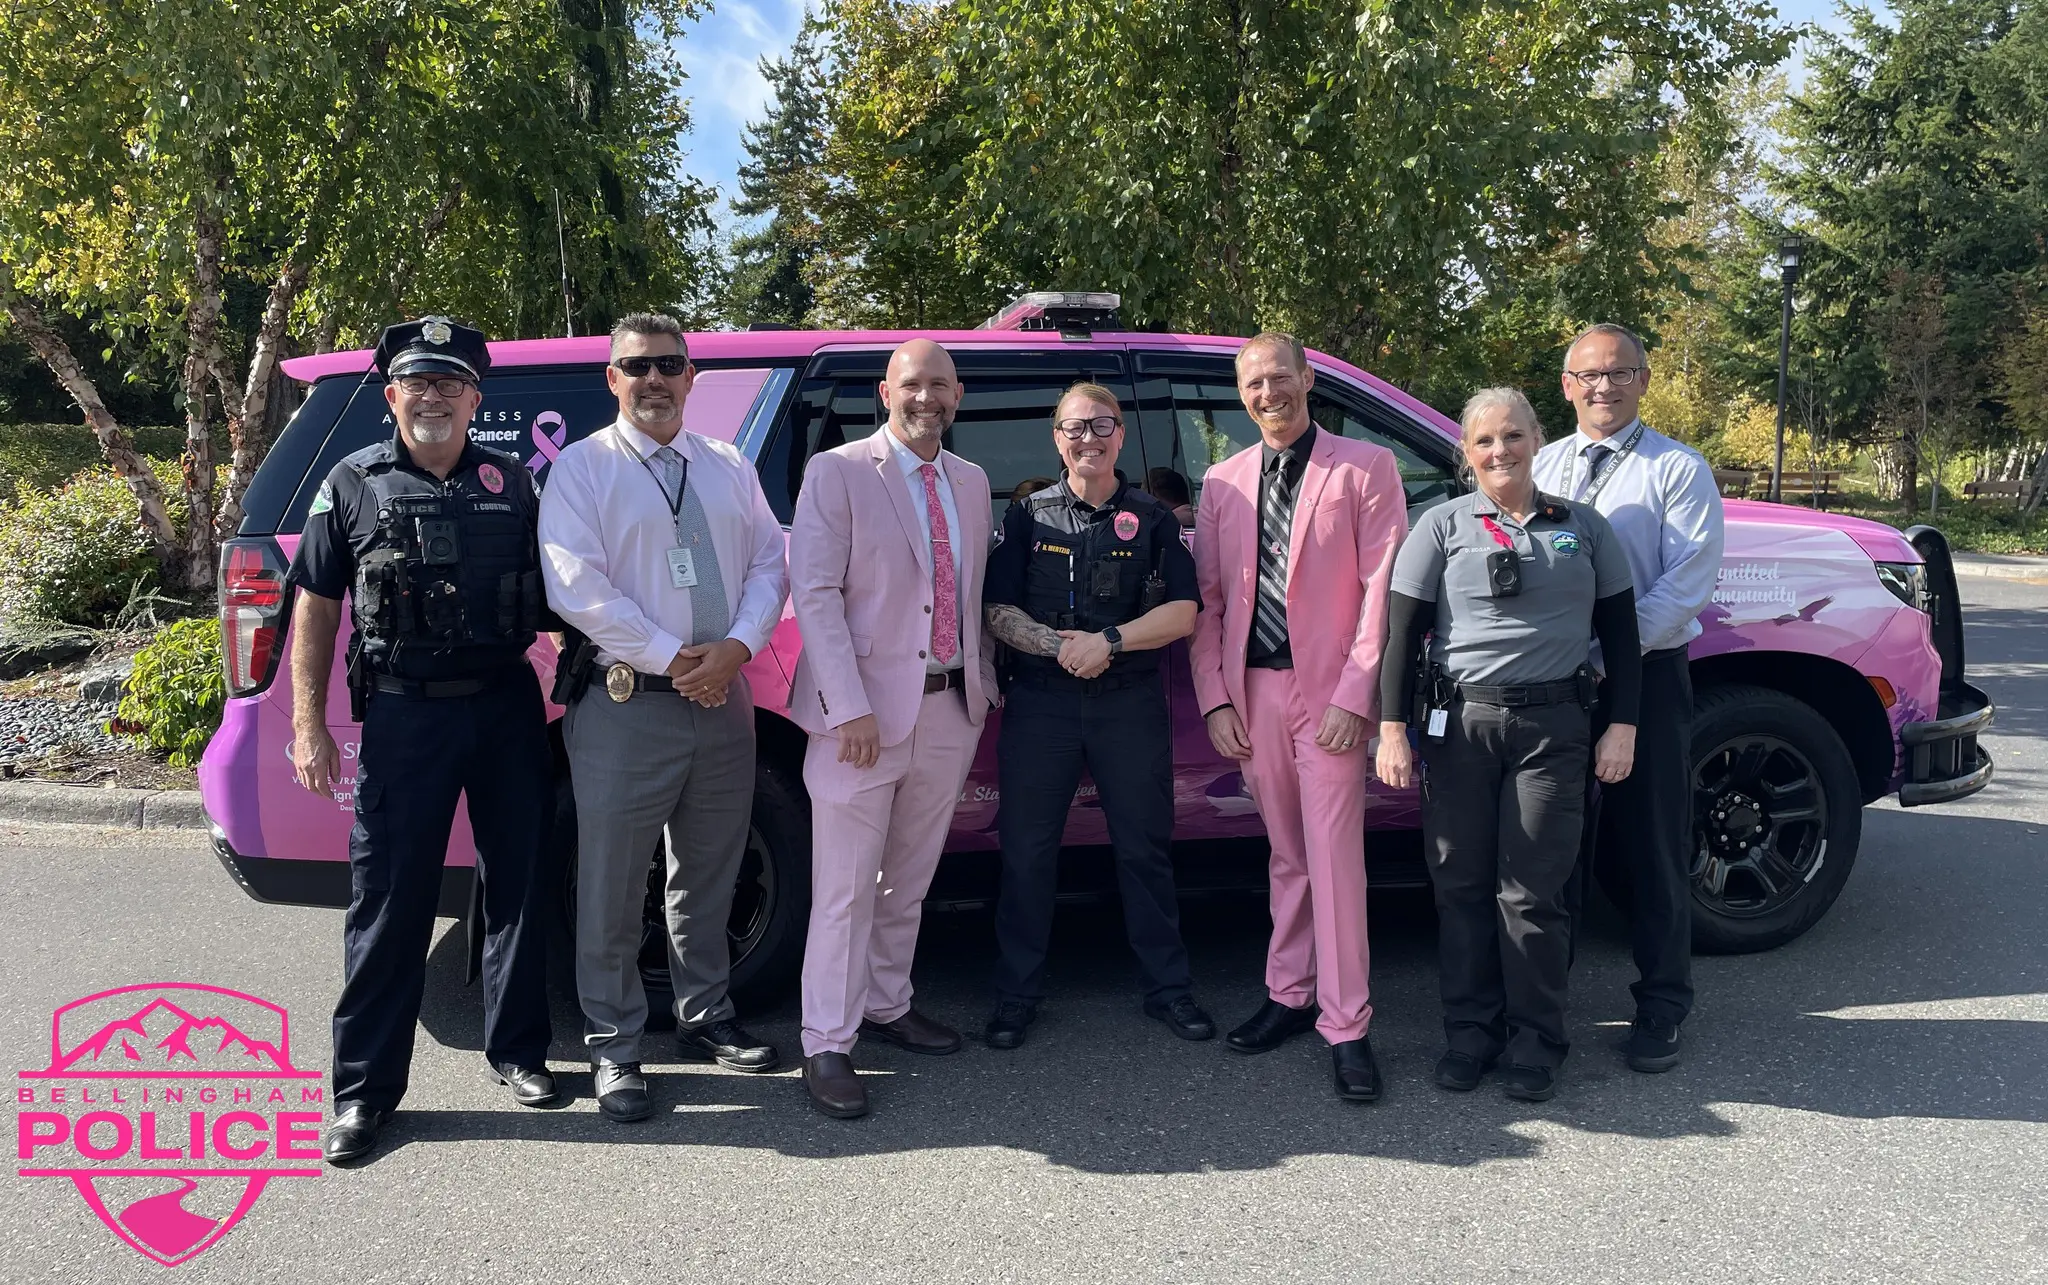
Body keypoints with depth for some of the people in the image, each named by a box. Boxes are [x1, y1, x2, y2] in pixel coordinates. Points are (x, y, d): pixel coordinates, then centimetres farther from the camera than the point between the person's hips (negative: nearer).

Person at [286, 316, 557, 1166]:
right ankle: (363, 1088, 14)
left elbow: (550, 592, 15)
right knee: (389, 900, 2)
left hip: (508, 706, 3)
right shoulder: (355, 485, 2)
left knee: (517, 882, 11)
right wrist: (309, 724, -3)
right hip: (404, 714, -2)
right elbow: (316, 608, 3)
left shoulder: (511, 483, 8)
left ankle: (517, 1049, 27)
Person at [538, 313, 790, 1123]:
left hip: (724, 698, 5)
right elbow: (577, 587, -12)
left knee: (708, 876, 16)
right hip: (627, 705, -5)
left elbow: (769, 564, 8)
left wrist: (737, 646, -10)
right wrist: (673, 658, -15)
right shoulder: (584, 468, -2)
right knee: (612, 888, 1)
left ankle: (705, 1018, 32)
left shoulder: (730, 470, 12)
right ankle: (613, 1050, 16)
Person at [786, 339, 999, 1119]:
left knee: (909, 880, 17)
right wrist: (850, 708, -18)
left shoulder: (971, 483, 12)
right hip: (867, 712, -5)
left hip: (950, 710, 6)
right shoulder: (837, 472, -5)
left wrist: (982, 682, 11)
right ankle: (827, 1046, 11)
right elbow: (815, 593, -11)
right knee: (846, 889, -1)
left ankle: (886, 1007, 34)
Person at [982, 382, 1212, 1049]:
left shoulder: (1152, 519, 7)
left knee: (1145, 846, 7)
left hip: (1132, 701, 0)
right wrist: (1061, 646, -15)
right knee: (1026, 849, 4)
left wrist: (1108, 640, -15)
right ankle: (1017, 992, 17)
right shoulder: (1027, 517, 8)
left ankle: (1167, 987, 21)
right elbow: (999, 613, 2)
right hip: (1040, 700, 0)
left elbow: (1182, 612, -2)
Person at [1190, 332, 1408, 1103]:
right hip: (1251, 691, 4)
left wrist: (1354, 696, -11)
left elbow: (1381, 591, -5)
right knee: (1287, 856, 13)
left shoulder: (1366, 468, -1)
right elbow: (1207, 599, 10)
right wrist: (1215, 698, 2)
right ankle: (1289, 995, 25)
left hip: (1327, 692, -4)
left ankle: (1345, 1025, 5)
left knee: (1334, 858, -4)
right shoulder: (1223, 483, 11)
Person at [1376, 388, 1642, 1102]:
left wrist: (1622, 726, 5)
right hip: (1460, 723, 0)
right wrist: (1392, 730, -4)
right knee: (1462, 883, 4)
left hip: (1553, 728, 0)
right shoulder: (1443, 526, 5)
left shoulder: (1583, 527, 11)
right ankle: (1471, 1032, 20)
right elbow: (1402, 634, 2)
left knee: (1532, 891, 0)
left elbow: (1619, 634, 13)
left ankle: (1535, 1043, 15)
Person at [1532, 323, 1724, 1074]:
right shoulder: (1541, 466, 10)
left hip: (1645, 676, -3)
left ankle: (1661, 1009, 22)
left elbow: (1688, 585, -12)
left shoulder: (1678, 470, -3)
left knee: (1653, 850, 7)